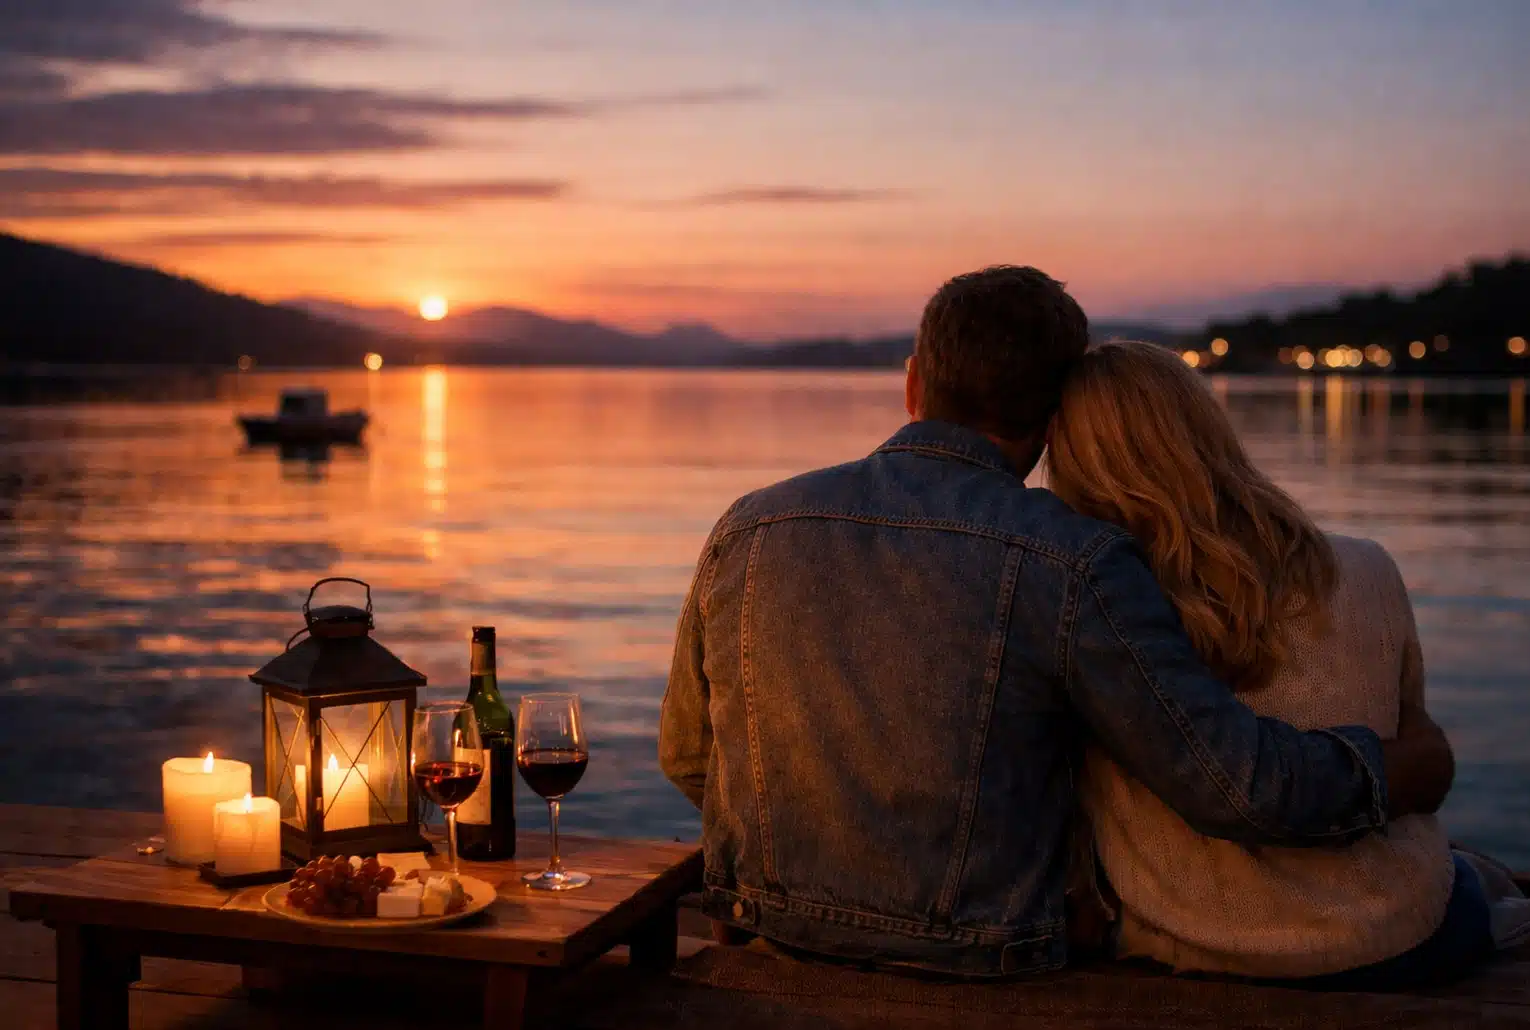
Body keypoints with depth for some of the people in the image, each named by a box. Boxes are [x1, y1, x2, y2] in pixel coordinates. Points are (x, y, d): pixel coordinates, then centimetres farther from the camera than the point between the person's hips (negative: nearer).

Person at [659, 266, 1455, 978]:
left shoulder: (745, 532, -7)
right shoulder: (1073, 564, -19)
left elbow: (688, 759, 5)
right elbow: (1230, 783, -18)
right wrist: (1400, 773, 1)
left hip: (768, 940, 4)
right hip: (980, 976, -3)